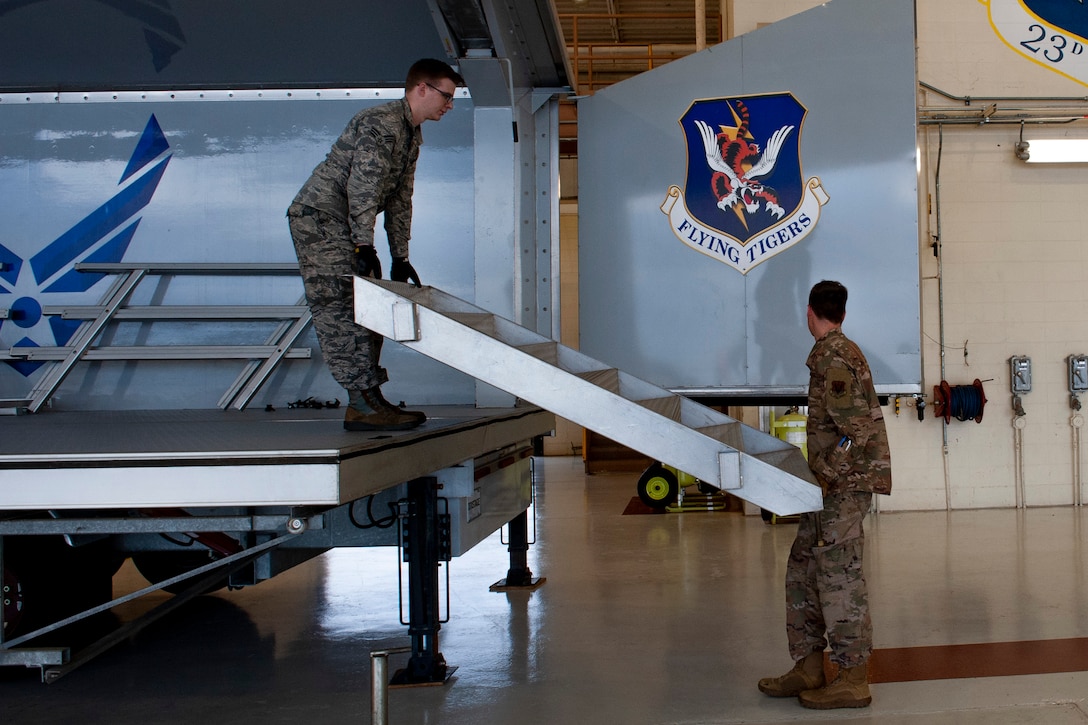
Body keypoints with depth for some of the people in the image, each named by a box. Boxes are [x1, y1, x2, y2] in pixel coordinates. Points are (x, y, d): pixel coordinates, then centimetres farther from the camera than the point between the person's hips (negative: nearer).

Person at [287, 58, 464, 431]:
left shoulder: (412, 135, 16)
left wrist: (400, 257, 14)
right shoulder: (380, 122, -16)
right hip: (318, 218, -11)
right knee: (342, 311, -14)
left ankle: (367, 401, 10)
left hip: (344, 226, 11)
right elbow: (363, 186, -25)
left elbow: (400, 200, 17)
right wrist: (364, 245, -29)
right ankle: (364, 406, -18)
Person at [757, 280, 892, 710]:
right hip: (838, 485, 10)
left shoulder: (833, 356, -14)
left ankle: (853, 680, 2)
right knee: (803, 572, 13)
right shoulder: (836, 352, 17)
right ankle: (808, 669, 18)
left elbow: (856, 429, -22)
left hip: (846, 482, -10)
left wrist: (825, 474, -19)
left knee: (839, 576, -5)